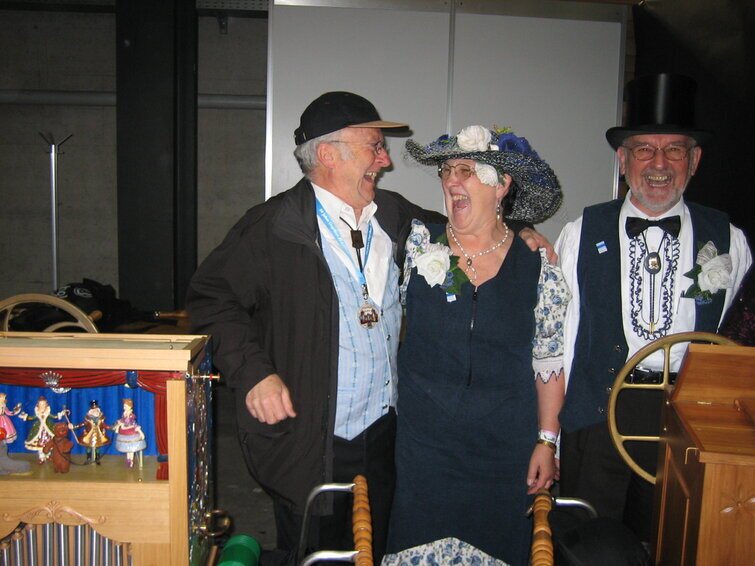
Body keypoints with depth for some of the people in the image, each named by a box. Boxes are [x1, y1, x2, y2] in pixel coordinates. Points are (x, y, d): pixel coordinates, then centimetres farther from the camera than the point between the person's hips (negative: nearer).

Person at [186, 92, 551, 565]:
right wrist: (253, 372, -18)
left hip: (384, 434, 6)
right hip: (309, 443, -5)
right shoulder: (274, 226, -11)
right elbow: (211, 297, -9)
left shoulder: (395, 215, 5)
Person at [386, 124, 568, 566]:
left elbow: (550, 360, 0)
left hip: (506, 450, 0)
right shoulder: (419, 243, -5)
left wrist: (547, 441, 0)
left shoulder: (538, 264, -4)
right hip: (424, 442, 0)